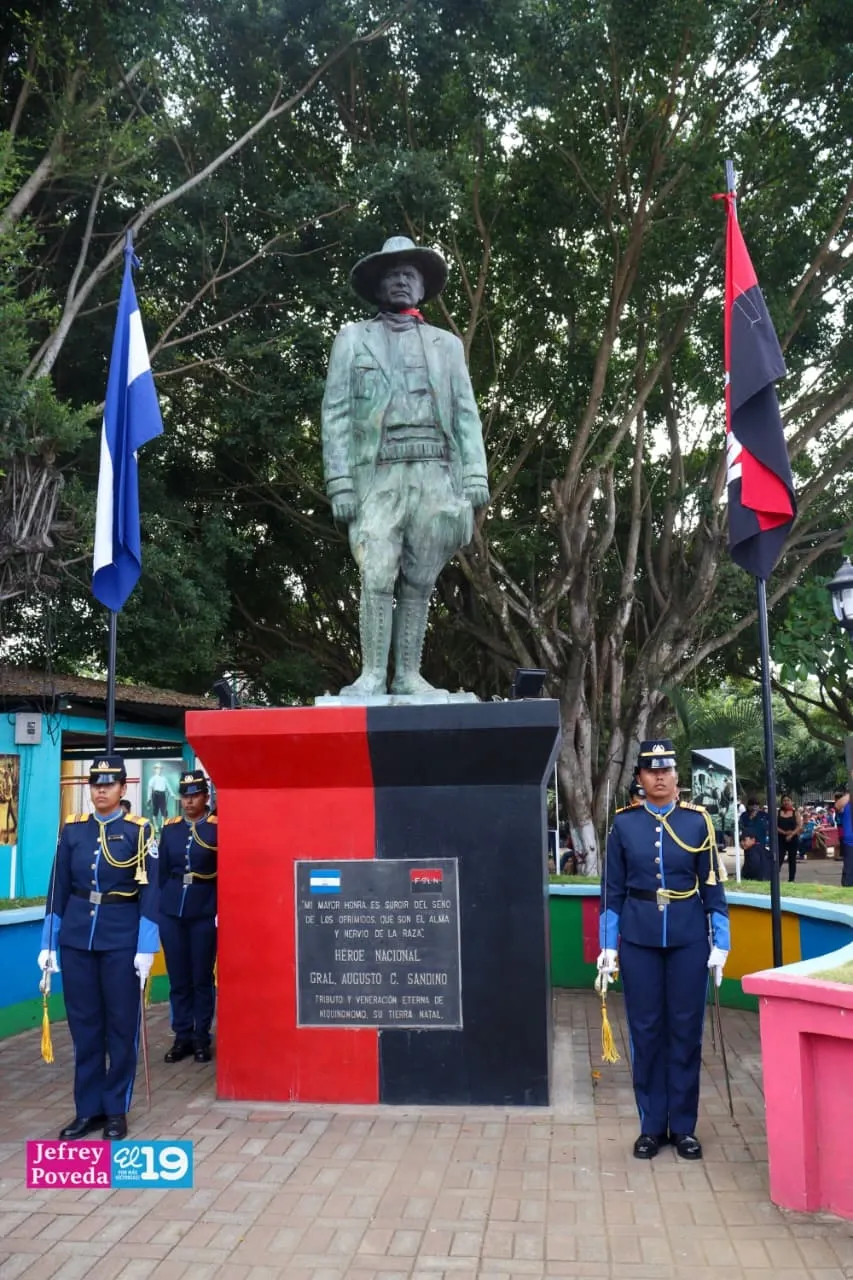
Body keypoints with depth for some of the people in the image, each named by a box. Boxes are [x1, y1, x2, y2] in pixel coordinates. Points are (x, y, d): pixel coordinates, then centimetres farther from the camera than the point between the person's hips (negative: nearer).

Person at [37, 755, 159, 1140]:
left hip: (122, 939, -3)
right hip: (76, 938, 3)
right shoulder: (72, 829, 5)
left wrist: (146, 949, -11)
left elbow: (150, 893, -6)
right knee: (83, 1024, 9)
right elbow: (58, 889, 8)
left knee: (121, 1024, 5)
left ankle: (116, 1110, 18)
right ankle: (88, 1108, 21)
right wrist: (48, 944, 5)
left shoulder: (139, 830, -4)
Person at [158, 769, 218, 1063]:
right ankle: (182, 1037, 19)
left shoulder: (218, 828, -4)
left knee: (202, 978, 5)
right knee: (178, 978, 8)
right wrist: (157, 905, 6)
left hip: (205, 913, -3)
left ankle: (202, 1039, 15)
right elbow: (161, 871, 10)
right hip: (171, 912, 3)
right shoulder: (170, 828, 7)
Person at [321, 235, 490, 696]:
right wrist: (340, 482, -7)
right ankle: (372, 675, -8)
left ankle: (408, 674, 5)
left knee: (419, 581, 1)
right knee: (377, 577, -11)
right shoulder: (352, 338, 15)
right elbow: (336, 415, 5)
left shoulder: (447, 344, 20)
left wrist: (475, 479, -3)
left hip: (435, 474, 2)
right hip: (379, 474, -2)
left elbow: (466, 416, 11)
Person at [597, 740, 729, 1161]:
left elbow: (712, 886, 2)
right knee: (645, 1030, 6)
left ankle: (683, 1126, 20)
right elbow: (612, 888, 2)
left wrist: (720, 942, -1)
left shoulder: (697, 821, -1)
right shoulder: (624, 823, -1)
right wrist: (608, 945, -1)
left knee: (686, 1030, 7)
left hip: (688, 939, 0)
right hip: (639, 941, 0)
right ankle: (651, 1125, 19)